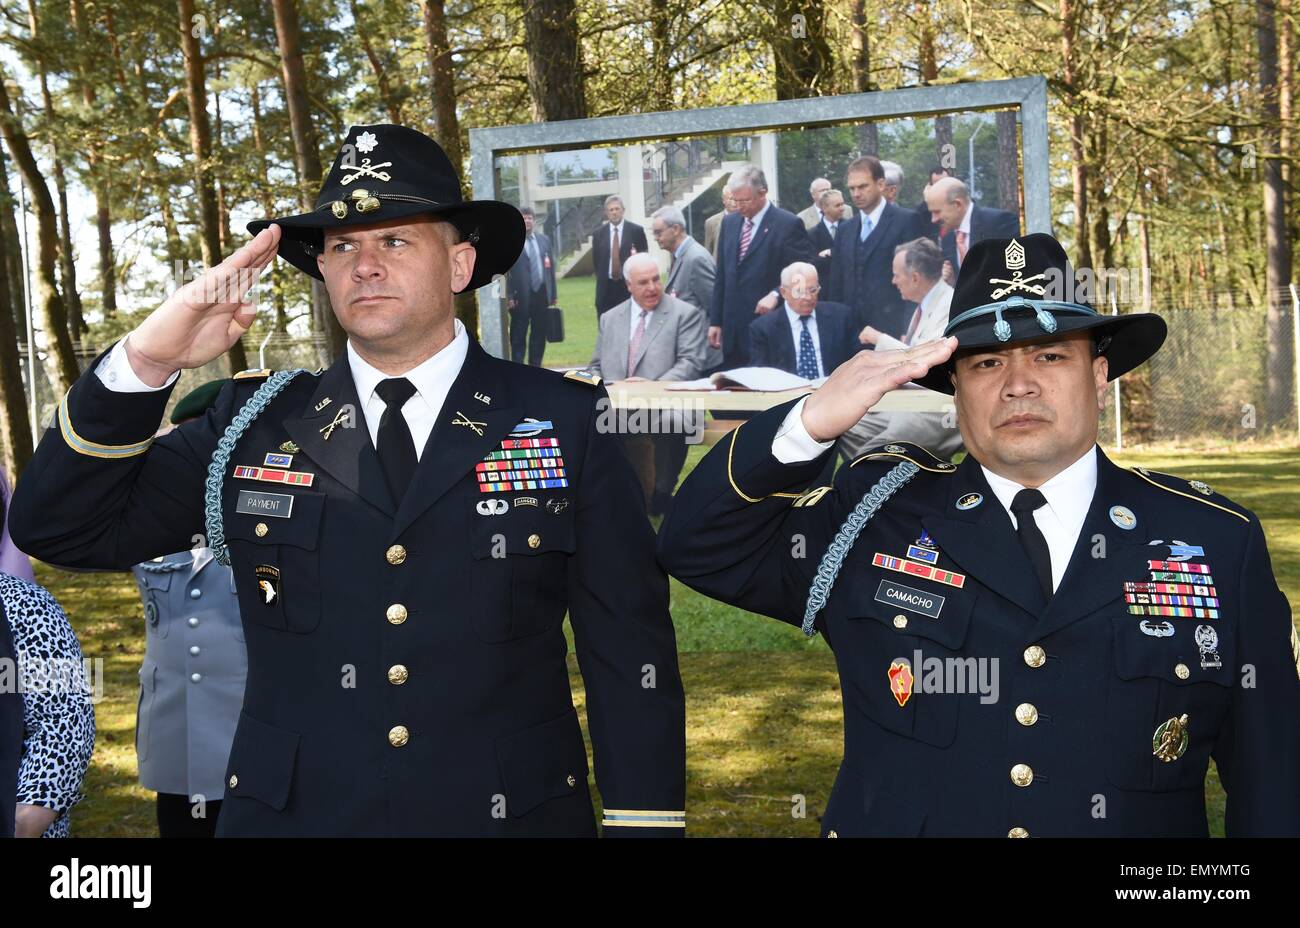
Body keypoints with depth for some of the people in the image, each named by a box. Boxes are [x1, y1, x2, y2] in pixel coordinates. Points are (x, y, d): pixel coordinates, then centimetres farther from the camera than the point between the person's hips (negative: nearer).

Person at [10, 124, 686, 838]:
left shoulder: (567, 421, -3)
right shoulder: (256, 423, 3)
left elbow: (630, 649, -4)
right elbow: (59, 530, 0)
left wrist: (643, 823, -8)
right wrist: (143, 364, -14)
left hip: (513, 810, -1)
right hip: (289, 812, 2)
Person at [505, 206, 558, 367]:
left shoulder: (544, 239, 10)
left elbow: (550, 266, 13)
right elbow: (505, 271, -8)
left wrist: (553, 293, 9)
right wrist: (510, 296, -14)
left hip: (542, 293, 5)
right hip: (521, 295, -5)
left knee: (539, 333, 10)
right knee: (518, 335, -1)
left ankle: (535, 366, 20)